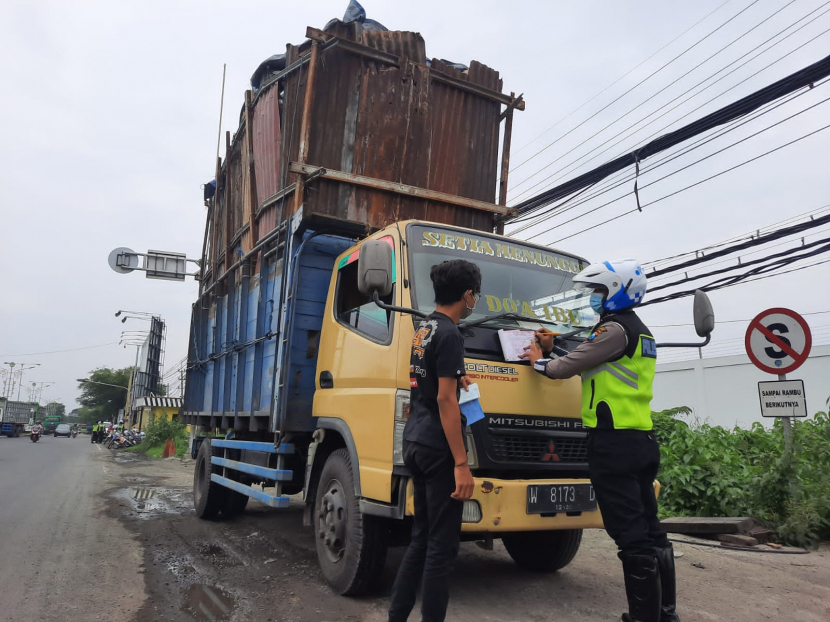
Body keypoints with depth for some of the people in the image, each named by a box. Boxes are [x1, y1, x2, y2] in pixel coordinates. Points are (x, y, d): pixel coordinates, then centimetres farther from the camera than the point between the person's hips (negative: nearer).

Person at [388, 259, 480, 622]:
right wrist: (461, 463, -20)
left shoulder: (422, 330, 14)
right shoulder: (449, 335, -14)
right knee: (442, 545, 0)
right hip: (438, 448, -10)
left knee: (421, 538, 17)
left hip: (416, 443, 10)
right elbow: (444, 400, -20)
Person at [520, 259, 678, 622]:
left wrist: (540, 362, 10)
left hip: (614, 442, -10)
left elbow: (568, 368, -9)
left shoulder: (614, 329, -12)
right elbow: (590, 363, 23)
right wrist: (553, 348, 22)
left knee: (631, 536, -5)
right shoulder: (640, 332, 19)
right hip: (642, 442, 10)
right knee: (649, 529, 16)